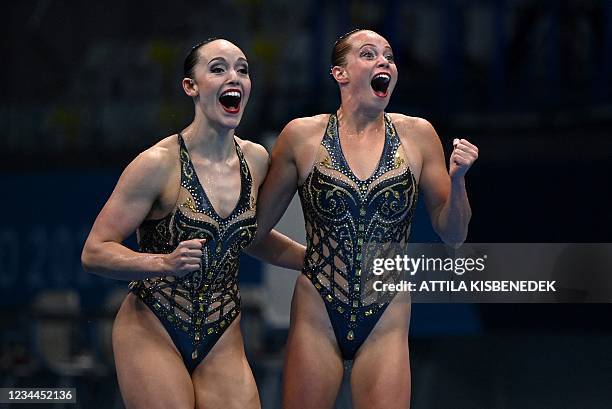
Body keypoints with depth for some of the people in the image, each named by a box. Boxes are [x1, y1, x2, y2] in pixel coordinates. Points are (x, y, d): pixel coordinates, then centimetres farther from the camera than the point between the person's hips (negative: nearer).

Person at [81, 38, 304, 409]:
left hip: (223, 343, 5)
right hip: (154, 335, -5)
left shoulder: (255, 160, 3)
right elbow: (94, 252, -14)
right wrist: (164, 263, -29)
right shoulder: (160, 163, -14)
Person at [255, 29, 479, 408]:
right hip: (317, 317, -1)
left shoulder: (418, 135, 1)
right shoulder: (302, 135, -2)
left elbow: (453, 234, 5)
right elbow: (256, 224, 9)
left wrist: (457, 180, -10)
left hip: (386, 324, 1)